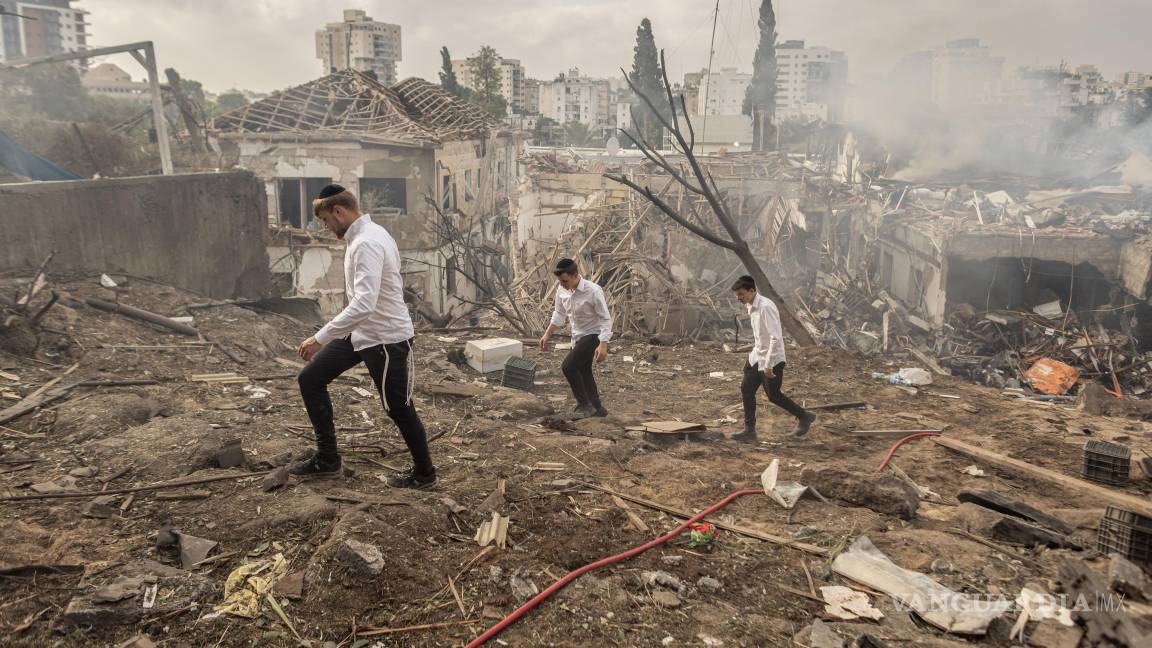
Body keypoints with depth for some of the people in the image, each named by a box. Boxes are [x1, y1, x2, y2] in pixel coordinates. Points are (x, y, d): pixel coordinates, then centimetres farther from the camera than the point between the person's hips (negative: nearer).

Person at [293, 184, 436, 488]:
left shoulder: (367, 243, -25)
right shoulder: (365, 235, 7)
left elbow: (364, 304, -35)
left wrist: (321, 338, -32)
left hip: (386, 338, -10)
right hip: (360, 332, 10)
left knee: (398, 408, 5)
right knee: (310, 379, 9)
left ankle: (424, 473, 26)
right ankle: (327, 459, 19)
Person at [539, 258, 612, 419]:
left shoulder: (593, 291, -27)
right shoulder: (562, 290, -8)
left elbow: (606, 319, -23)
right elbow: (559, 314, 9)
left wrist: (603, 345, -31)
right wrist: (547, 335, 5)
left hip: (593, 335, -8)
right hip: (578, 335, 8)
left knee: (568, 366, -19)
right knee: (583, 372, 18)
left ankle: (584, 405, -3)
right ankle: (597, 408, 35)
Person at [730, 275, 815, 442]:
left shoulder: (765, 307, -24)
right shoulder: (751, 306, 4)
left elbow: (776, 337, -27)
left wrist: (768, 365, -26)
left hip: (772, 358, -8)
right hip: (757, 355, 8)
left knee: (774, 395, 4)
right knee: (746, 389, 4)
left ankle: (804, 417, 26)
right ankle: (749, 430, 11)